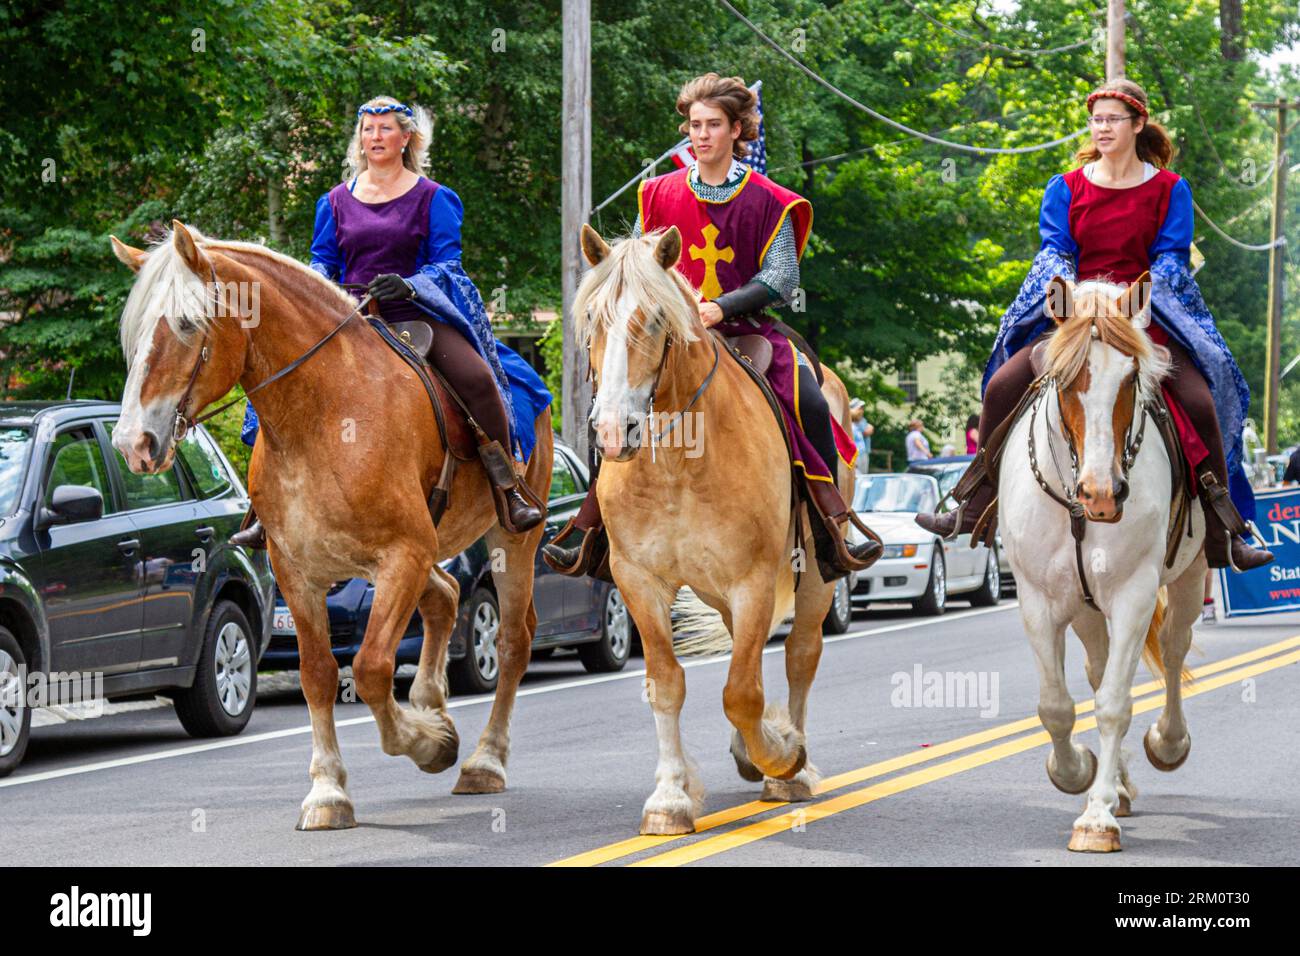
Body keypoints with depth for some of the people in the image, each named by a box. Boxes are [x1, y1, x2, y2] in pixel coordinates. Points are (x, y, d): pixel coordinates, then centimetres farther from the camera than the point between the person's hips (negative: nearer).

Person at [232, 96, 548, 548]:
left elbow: (447, 265, 0)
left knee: (477, 378, -29)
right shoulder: (336, 201, 15)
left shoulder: (431, 198, 6)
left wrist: (408, 285, -20)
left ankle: (508, 491, -16)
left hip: (416, 312, -3)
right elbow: (322, 261, 18)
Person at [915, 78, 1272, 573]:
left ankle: (1223, 535, -13)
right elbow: (1054, 250, 1)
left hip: (1147, 312, -2)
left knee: (1198, 397, -23)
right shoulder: (1065, 188, 9)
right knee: (1003, 384, -16)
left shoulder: (1169, 189, 5)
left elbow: (1171, 257, -1)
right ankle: (972, 507, -1)